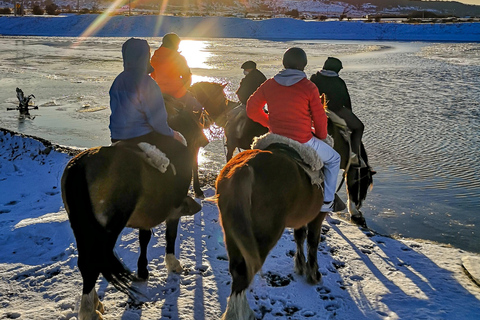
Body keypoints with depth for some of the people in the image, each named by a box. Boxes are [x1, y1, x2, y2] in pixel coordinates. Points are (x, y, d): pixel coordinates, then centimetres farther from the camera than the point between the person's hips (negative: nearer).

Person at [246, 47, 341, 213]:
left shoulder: (269, 84, 1)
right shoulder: (309, 87, -10)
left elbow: (252, 109, 9)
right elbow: (320, 118, -5)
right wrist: (321, 136, 15)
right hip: (303, 142, -4)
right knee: (333, 159, 21)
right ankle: (326, 202, 18)